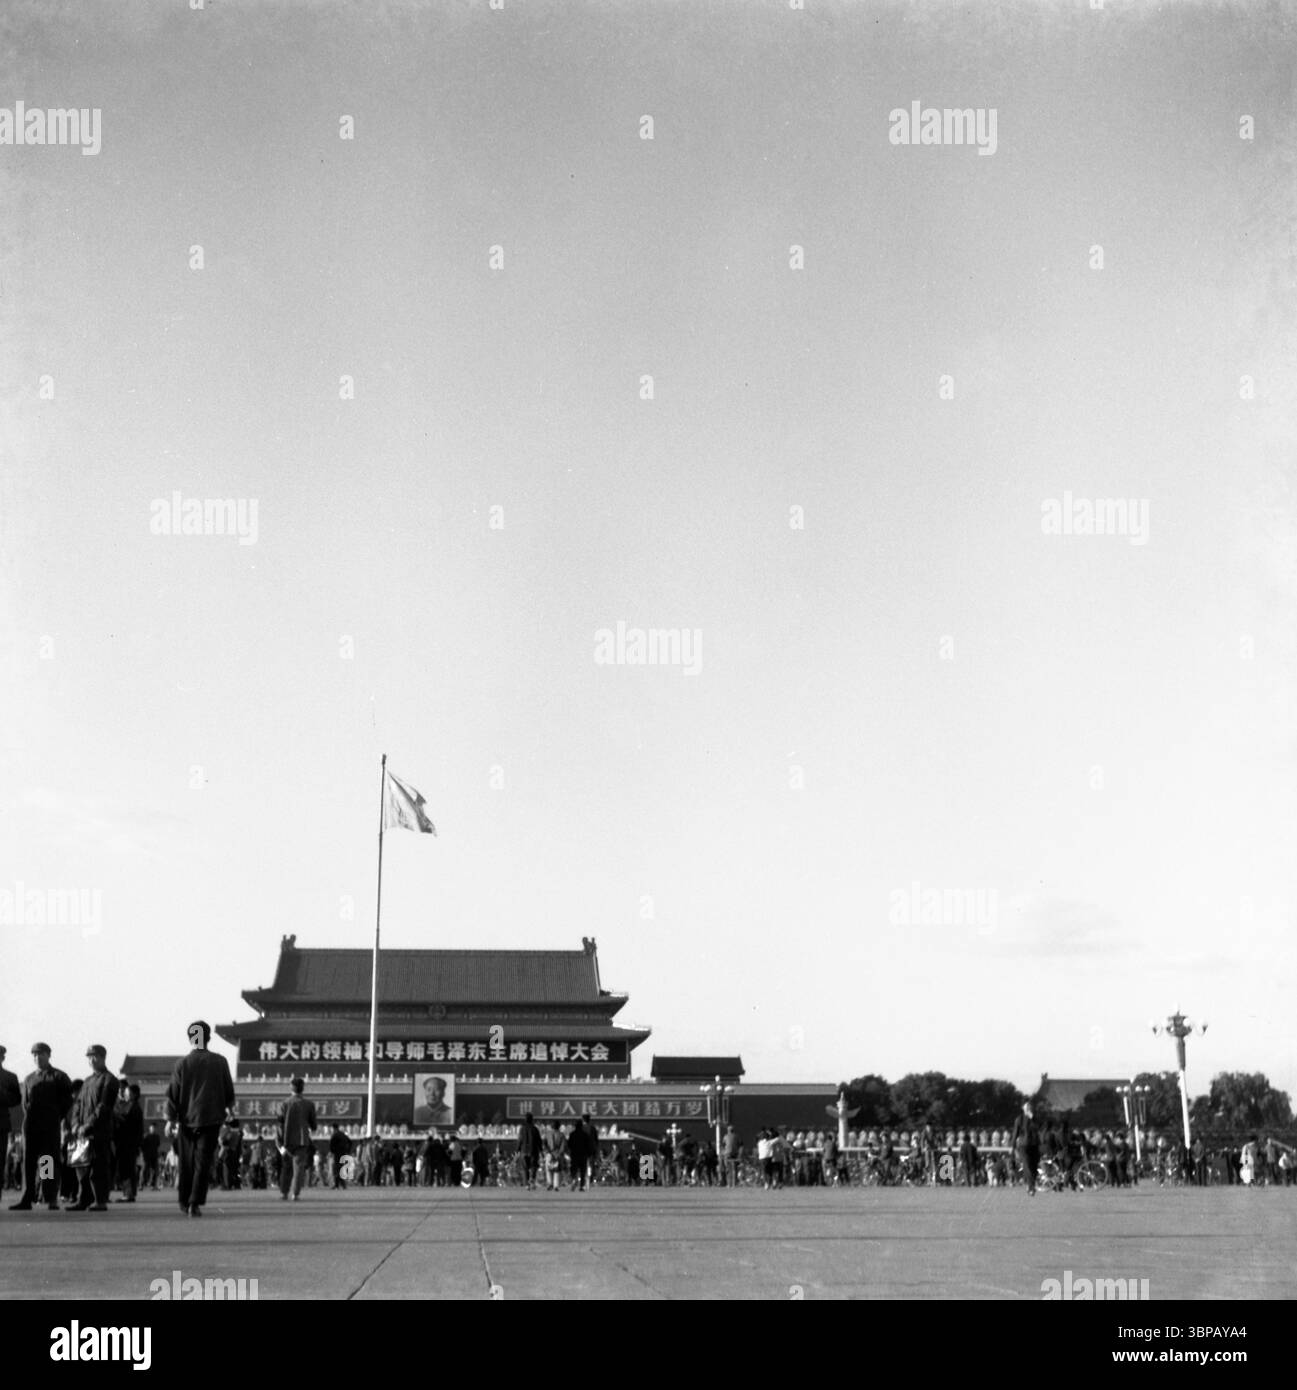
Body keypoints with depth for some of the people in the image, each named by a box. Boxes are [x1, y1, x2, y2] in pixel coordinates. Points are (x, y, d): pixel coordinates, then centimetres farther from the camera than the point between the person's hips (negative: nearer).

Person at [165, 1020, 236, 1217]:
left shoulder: (182, 1064, -2)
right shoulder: (219, 1062, -2)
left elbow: (173, 1095, -1)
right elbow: (229, 1091, 6)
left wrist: (172, 1119, 5)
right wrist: (228, 1107, 25)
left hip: (187, 1119, 1)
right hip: (211, 1118, -1)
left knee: (186, 1162, 14)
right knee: (203, 1162, -1)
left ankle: (184, 1201, 21)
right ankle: (195, 1203, -9)